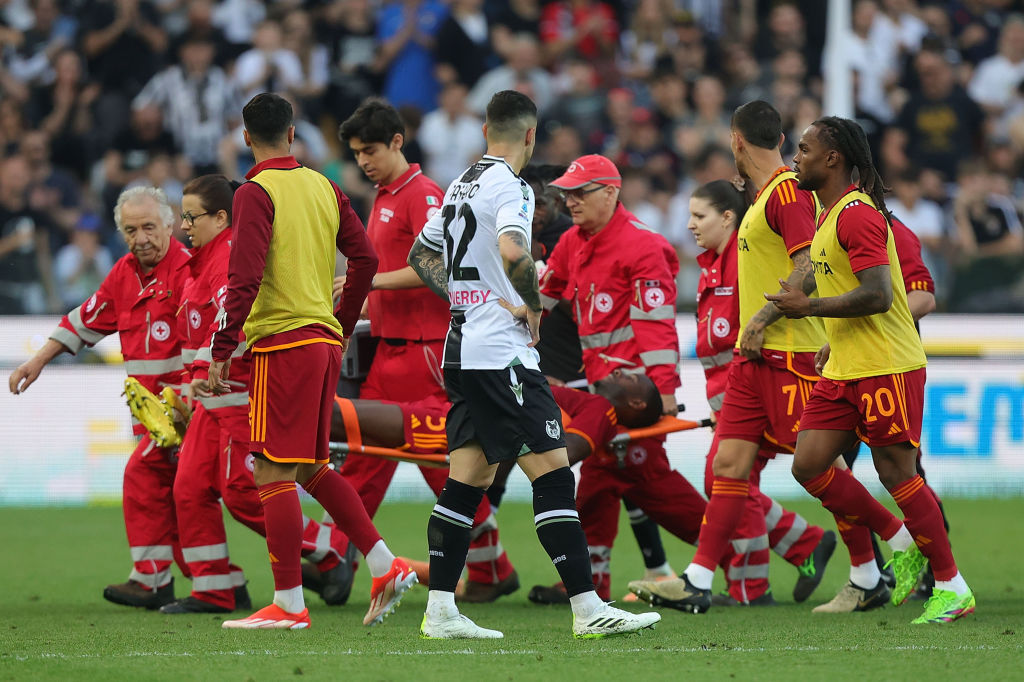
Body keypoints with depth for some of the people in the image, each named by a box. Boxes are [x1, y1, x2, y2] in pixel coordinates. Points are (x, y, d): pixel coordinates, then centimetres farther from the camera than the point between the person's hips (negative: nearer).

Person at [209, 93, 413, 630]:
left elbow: (245, 278, -17)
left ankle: (289, 603, -5)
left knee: (273, 473, -4)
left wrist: (221, 350, -14)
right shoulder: (324, 188, 12)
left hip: (282, 343, -8)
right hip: (325, 342, 8)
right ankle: (385, 566, 12)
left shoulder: (255, 193, -8)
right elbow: (365, 259, 11)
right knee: (311, 468, 19)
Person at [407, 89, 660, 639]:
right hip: (501, 353, -9)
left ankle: (440, 611, 7)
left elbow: (421, 255, 27)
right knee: (553, 472, -9)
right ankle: (588, 609, -11)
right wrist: (533, 305, -13)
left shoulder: (462, 184, 16)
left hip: (461, 347, 9)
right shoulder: (508, 185, -12)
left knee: (467, 479, 9)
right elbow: (513, 252, -29)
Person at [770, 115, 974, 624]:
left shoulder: (857, 214, -16)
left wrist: (808, 307, -17)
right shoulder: (829, 215, 16)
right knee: (808, 466, 2)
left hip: (885, 368, -10)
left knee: (897, 474, -6)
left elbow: (877, 296, -24)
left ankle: (952, 587, 4)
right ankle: (901, 542, 14)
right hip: (843, 372, 10)